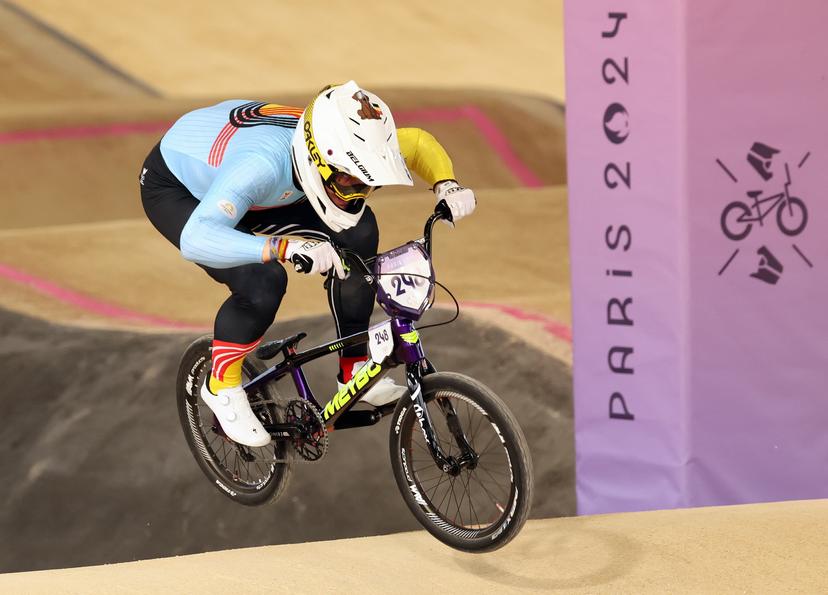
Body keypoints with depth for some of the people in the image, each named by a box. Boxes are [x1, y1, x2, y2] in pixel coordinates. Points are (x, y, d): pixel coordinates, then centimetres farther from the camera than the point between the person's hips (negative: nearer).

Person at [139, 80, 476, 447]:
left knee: (358, 232, -9)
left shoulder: (345, 152, -24)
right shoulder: (263, 163, -45)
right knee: (261, 283, -29)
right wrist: (286, 247, -67)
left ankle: (354, 370, 5)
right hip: (173, 188, -7)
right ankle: (222, 385, -1)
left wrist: (446, 184, -24)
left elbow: (417, 142, -5)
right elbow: (196, 239, -57)